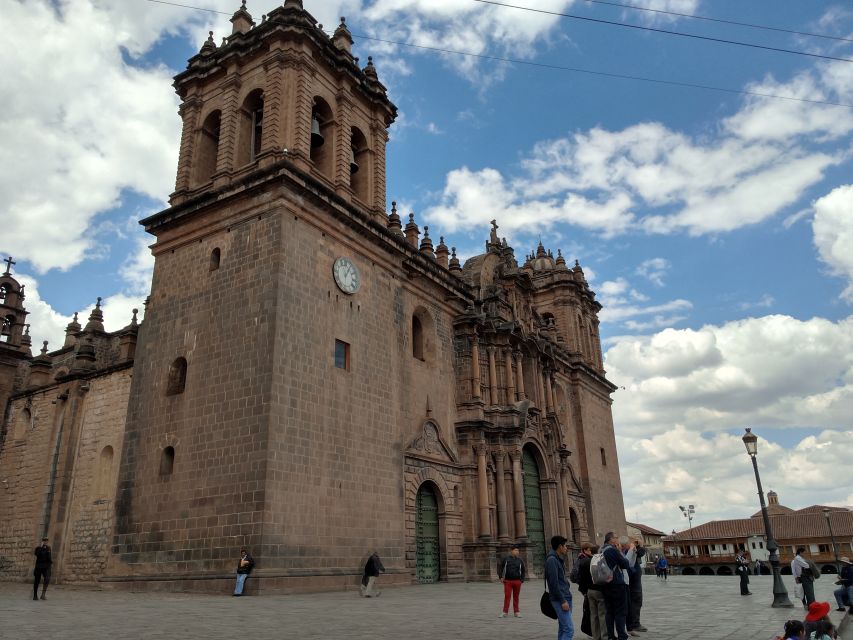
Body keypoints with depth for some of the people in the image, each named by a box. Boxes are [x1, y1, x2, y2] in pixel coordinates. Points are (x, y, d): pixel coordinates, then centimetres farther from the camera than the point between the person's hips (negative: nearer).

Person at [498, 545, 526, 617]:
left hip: (517, 581, 2)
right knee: (507, 596, -4)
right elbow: (500, 568, 7)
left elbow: (523, 571, 15)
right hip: (507, 581, -2)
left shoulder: (520, 561, 9)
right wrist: (501, 577, -4)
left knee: (516, 597, 6)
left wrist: (522, 580, 6)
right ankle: (505, 612, 1)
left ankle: (516, 612, 15)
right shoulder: (506, 559, 3)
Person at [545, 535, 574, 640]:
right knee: (569, 629, -13)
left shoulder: (558, 559, 16)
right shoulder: (552, 560, -14)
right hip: (560, 599, -10)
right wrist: (562, 601, -19)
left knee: (563, 629, 10)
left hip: (565, 598, 10)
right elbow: (554, 583, -19)